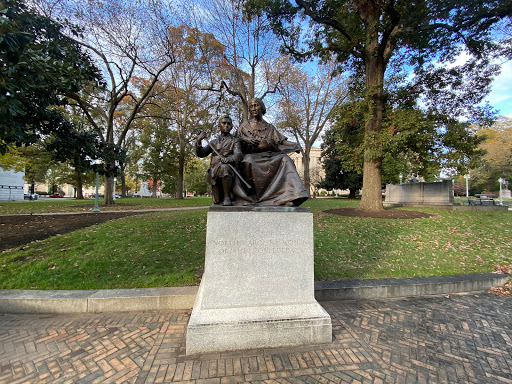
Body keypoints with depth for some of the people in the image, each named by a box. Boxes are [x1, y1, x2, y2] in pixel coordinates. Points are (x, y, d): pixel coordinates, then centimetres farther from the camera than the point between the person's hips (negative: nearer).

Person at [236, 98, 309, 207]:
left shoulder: (269, 127, 22)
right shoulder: (245, 125, 18)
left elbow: (281, 140, 15)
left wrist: (295, 145, -1)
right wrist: (244, 139, -10)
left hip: (267, 157, 2)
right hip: (251, 156, -2)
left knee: (285, 159, -25)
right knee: (248, 162, -38)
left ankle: (290, 197, -35)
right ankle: (250, 195, -27)